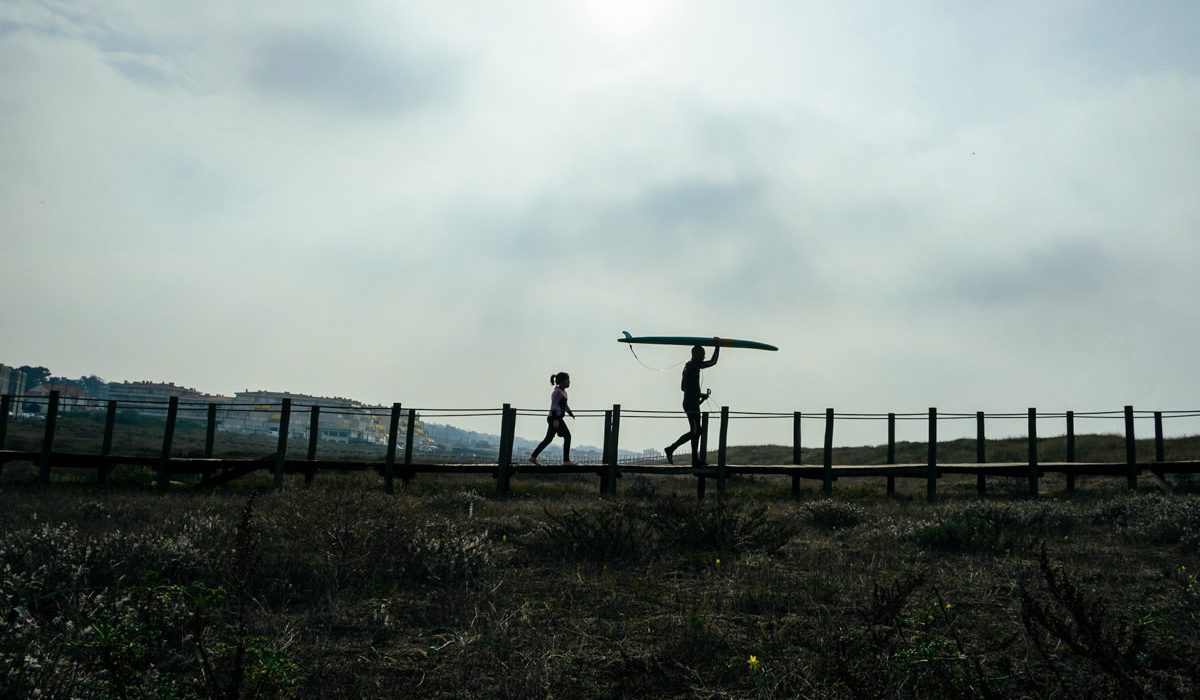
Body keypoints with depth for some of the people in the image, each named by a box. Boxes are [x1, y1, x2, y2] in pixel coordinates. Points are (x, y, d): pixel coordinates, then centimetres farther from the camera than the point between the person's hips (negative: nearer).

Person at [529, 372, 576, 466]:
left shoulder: (563, 392, 17)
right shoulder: (557, 392, -13)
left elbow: (565, 405, 29)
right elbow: (554, 406, -20)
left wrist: (571, 414, 30)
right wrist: (556, 419, -26)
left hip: (557, 418, 10)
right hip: (555, 418, -10)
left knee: (548, 439, 12)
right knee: (567, 436, -6)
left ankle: (533, 457, 13)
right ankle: (566, 460, -3)